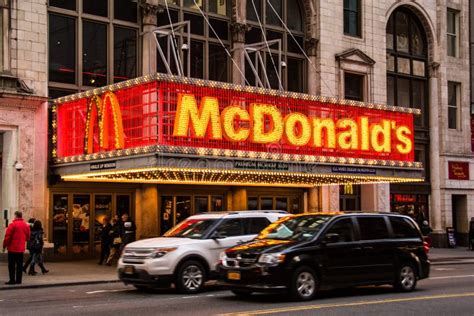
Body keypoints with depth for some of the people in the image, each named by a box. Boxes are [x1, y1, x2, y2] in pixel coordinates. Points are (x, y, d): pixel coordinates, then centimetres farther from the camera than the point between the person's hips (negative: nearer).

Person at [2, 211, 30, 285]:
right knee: (19, 265, 9)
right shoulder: (26, 225, 7)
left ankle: (12, 280, -2)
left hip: (12, 248, -5)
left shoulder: (13, 224, -12)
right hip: (21, 248, 5)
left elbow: (8, 236, -12)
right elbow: (27, 237, 12)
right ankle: (18, 280, 11)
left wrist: (4, 245, -2)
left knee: (11, 265, 0)